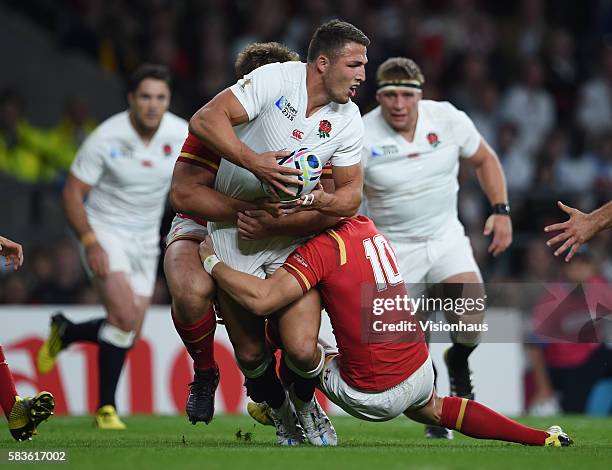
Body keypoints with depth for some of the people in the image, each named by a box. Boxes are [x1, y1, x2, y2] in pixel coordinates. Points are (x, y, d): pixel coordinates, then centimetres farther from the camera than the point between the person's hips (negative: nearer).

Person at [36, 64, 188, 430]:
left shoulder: (181, 135, -8)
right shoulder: (106, 138, -18)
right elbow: (72, 193, -12)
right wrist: (90, 242, -23)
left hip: (146, 240, 5)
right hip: (104, 231, -5)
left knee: (130, 334, 2)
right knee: (125, 317, -23)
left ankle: (65, 332, 31)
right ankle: (106, 408, -8)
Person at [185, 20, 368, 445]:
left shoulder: (348, 119, -3)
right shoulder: (275, 80, -17)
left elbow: (351, 193, 2)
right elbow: (204, 120, -24)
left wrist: (319, 201, -21)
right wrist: (255, 162, -35)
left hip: (291, 239, 3)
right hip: (232, 231, -2)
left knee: (303, 350, -12)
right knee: (250, 353, 1)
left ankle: (306, 404, 23)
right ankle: (279, 410, 33)